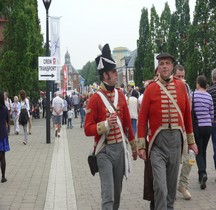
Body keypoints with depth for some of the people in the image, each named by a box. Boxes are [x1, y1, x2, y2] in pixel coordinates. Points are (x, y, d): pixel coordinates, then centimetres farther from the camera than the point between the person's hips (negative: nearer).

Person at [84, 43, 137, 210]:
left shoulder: (120, 94, 5)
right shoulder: (95, 99, -12)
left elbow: (127, 122, 14)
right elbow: (88, 129, -11)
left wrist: (134, 146, 19)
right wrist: (106, 124, -27)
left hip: (120, 148, 6)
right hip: (104, 151, -5)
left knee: (117, 191, 17)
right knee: (108, 194, -10)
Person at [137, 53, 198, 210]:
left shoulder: (181, 86, 6)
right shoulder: (151, 88, -3)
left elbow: (188, 114, 12)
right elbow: (142, 118, -2)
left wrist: (191, 141, 14)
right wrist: (141, 146, -5)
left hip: (176, 140, 3)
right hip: (157, 142, -3)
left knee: (172, 183, 15)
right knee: (160, 186, -9)